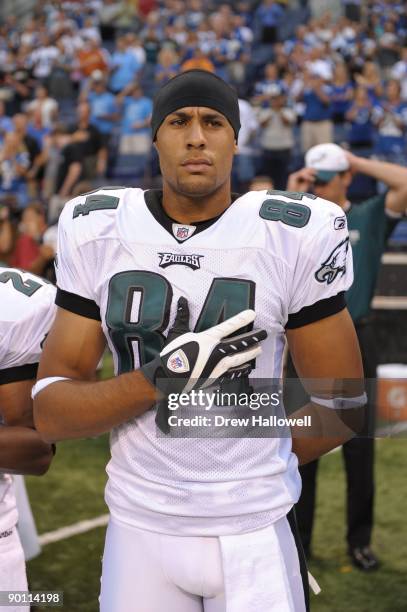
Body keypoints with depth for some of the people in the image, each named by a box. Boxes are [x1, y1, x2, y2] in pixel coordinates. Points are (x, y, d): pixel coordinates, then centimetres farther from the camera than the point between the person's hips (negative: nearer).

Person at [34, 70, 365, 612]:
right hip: (139, 527, 2)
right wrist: (161, 380, -20)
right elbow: (49, 414, -6)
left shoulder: (293, 237, -9)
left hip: (254, 532, -1)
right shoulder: (96, 232, -3)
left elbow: (342, 404, 1)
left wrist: (256, 475, 6)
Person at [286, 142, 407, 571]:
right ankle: (297, 539, 16)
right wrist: (291, 197, -2)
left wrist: (358, 162, -1)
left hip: (355, 343, -1)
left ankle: (360, 540, 14)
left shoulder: (370, 217, 6)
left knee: (360, 447, 4)